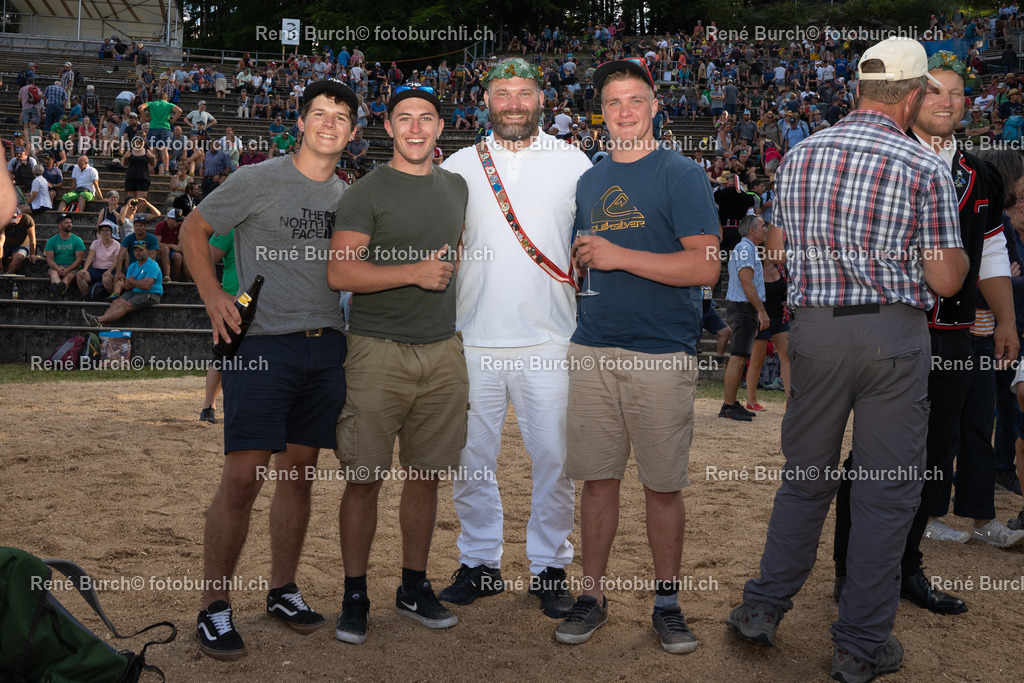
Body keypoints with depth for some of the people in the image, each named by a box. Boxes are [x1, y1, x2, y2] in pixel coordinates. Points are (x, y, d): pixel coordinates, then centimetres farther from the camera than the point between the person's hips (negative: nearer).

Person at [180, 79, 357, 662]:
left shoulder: (347, 195, 13)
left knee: (300, 472, 11)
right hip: (263, 345, -5)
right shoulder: (258, 180, -2)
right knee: (244, 476, -10)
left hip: (326, 346, 5)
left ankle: (283, 589, 25)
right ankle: (215, 607, 2)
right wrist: (213, 295, -6)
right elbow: (194, 229, 5)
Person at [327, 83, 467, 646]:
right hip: (379, 351, -5)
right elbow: (339, 273, -13)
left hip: (443, 351, 5)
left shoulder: (456, 188, 15)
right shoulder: (366, 192, -4)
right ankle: (354, 595, 12)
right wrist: (415, 272, -17)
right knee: (364, 478, -2)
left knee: (426, 475, 10)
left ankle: (414, 587, 23)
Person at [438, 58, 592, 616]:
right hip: (473, 339, 1)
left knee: (553, 458, 1)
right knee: (471, 457, 6)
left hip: (549, 338, -1)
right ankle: (479, 562, 20)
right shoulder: (459, 165, 9)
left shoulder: (574, 163, 6)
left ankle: (549, 565, 16)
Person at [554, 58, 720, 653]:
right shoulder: (590, 182, 16)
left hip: (662, 355, -4)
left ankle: (667, 602, 17)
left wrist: (619, 256, -14)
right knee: (598, 477, 7)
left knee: (664, 486, 3)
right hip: (594, 350, 5)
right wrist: (580, 258, 5)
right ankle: (593, 596, 19)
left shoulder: (682, 175, -3)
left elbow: (706, 266, -13)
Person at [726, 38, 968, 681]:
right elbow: (945, 279, -8)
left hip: (815, 329, 4)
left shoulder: (798, 156, 5)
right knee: (887, 489, 6)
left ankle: (764, 606, 24)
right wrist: (959, 247, 12)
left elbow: (778, 252, 13)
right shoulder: (927, 168, -8)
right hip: (894, 337, -4)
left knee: (804, 478, 17)